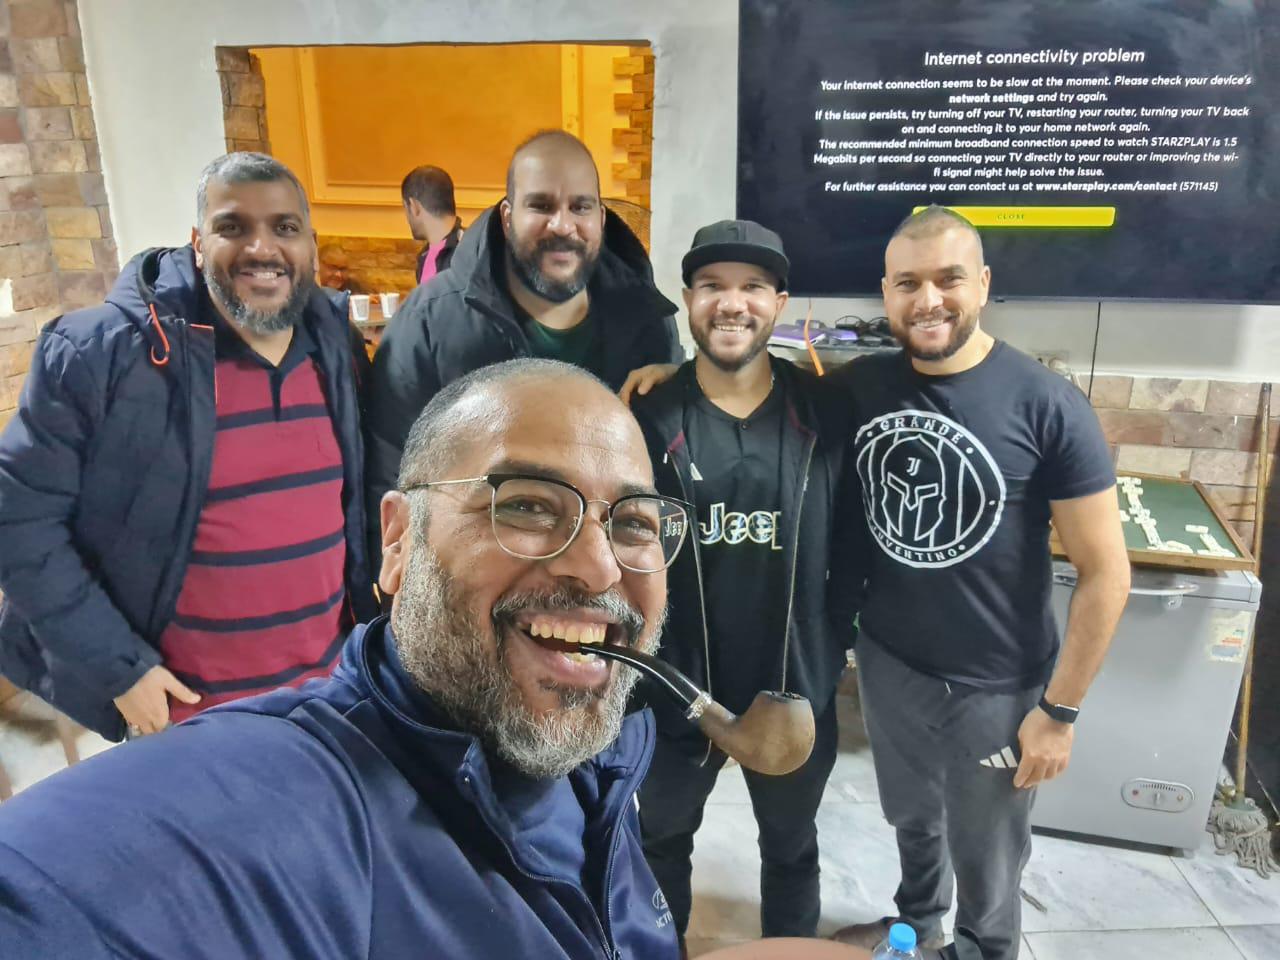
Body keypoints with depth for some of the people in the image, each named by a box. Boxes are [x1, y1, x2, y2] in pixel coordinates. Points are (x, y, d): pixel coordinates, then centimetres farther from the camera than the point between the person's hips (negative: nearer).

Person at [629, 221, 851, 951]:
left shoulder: (824, 411, -8)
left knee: (791, 847, 25)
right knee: (662, 840, 24)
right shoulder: (649, 415, -11)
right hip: (674, 687, 0)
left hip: (798, 687, 1)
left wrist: (844, 634, 1)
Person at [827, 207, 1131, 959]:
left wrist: (1060, 709, -13)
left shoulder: (1048, 406, -19)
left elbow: (1107, 572, -14)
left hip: (998, 688, -3)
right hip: (886, 664, 4)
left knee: (986, 857, 19)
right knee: (912, 819, 28)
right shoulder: (858, 387, -7)